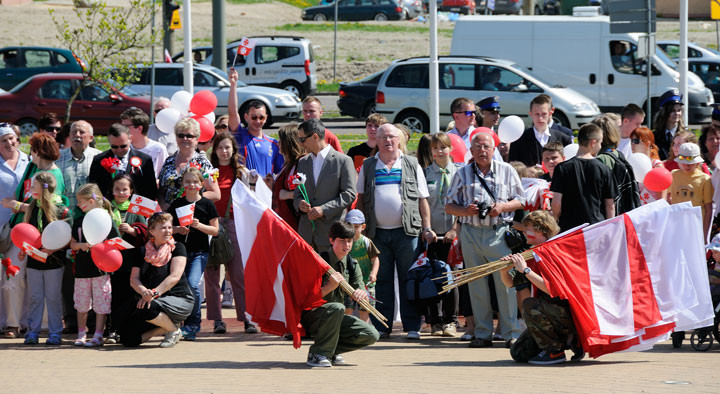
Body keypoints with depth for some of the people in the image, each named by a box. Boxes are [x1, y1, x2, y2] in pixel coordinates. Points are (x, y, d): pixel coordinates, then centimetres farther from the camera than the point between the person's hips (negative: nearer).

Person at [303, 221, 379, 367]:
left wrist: (361, 294, -23)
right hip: (311, 316, -6)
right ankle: (317, 354, -23)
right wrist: (330, 287, -35)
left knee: (371, 335, -11)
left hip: (335, 319, 6)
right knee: (336, 308, -38)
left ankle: (332, 349, 8)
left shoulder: (352, 265, 4)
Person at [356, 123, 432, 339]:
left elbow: (422, 199, 9)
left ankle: (412, 327, 2)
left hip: (406, 232, -1)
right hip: (377, 232, 1)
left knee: (409, 280, -1)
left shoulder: (411, 165, 10)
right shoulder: (368, 166, 12)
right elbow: (361, 198, 14)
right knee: (381, 281, 3)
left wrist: (426, 228, 2)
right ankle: (381, 326, 8)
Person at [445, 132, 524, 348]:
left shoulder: (506, 171, 9)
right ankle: (482, 334, 9)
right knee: (476, 285, 3)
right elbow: (449, 206, 13)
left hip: (499, 233, -2)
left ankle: (511, 333, -4)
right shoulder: (462, 174, 13)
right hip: (471, 233, 2)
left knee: (505, 282, -8)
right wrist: (466, 210, -7)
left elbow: (520, 200, 9)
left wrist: (502, 207, -9)